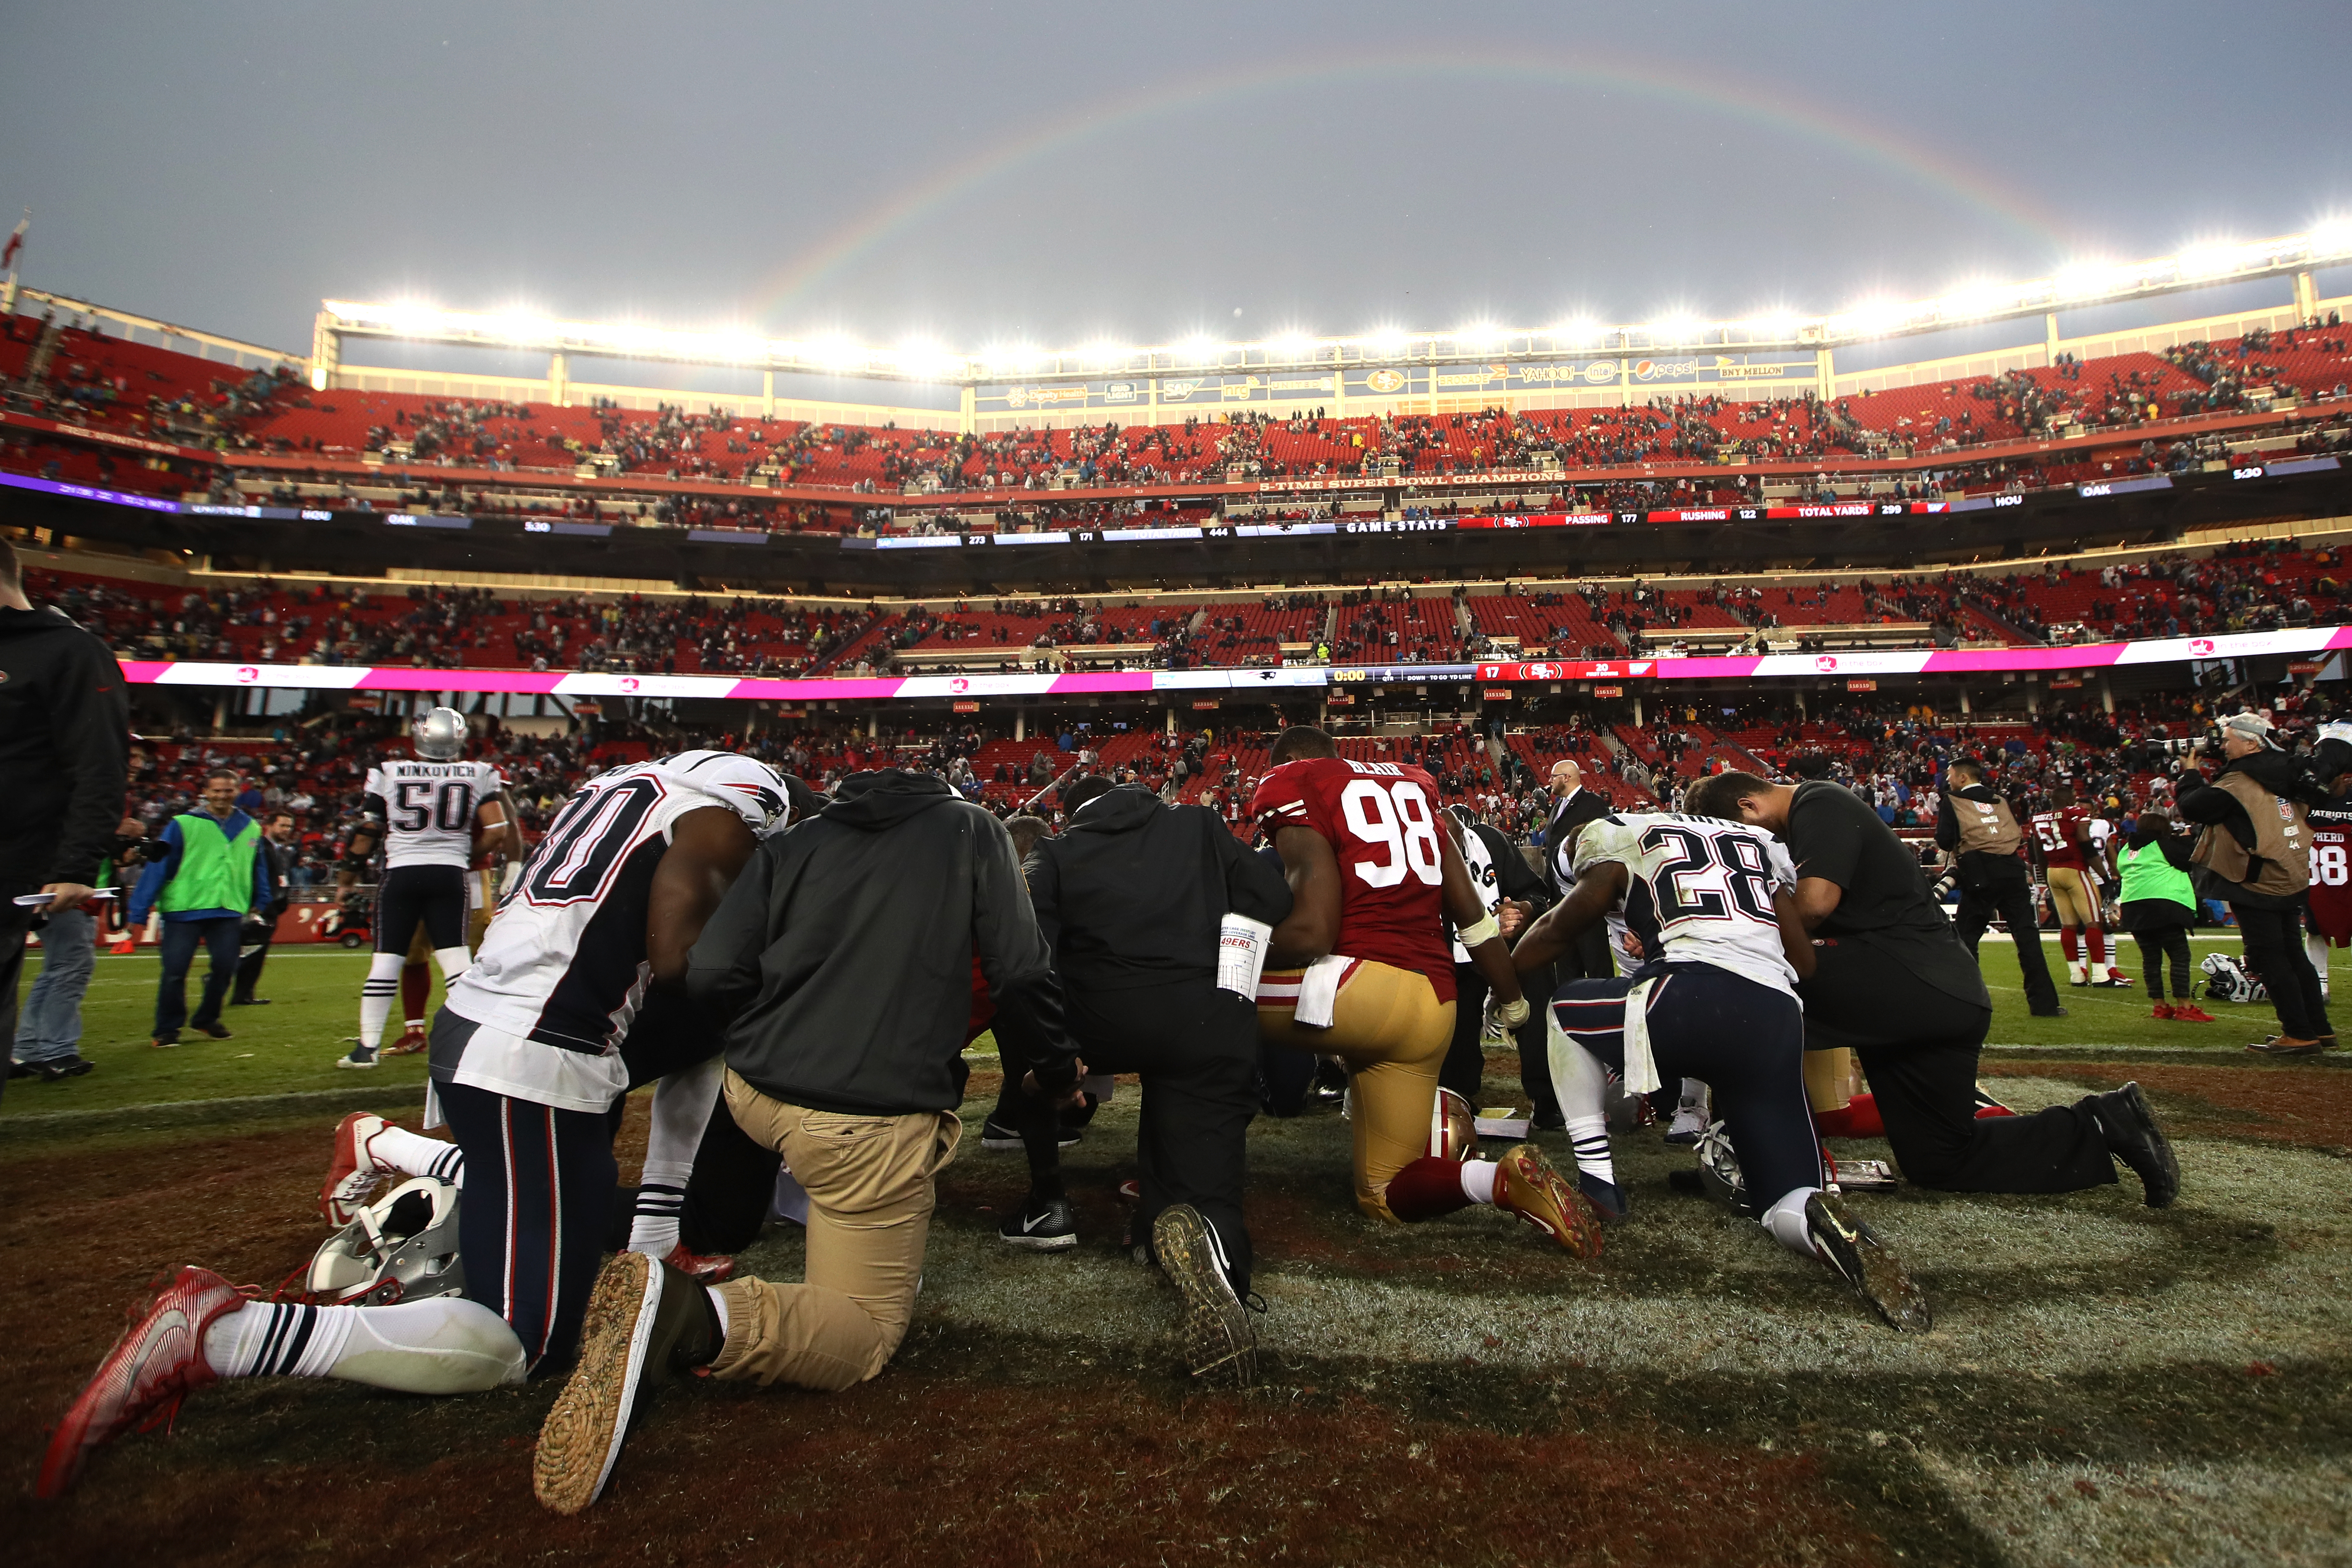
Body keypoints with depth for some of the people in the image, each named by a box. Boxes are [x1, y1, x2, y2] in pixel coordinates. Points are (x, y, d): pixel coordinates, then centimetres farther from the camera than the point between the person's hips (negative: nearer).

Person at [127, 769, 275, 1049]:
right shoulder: (183, 825, -3)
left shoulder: (251, 829, 10)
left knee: (225, 967, 1)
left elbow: (258, 870, 20)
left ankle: (207, 1019, 23)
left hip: (228, 911, 3)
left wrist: (259, 904, 20)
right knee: (175, 971, -2)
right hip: (183, 910, -3)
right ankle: (167, 1029, 13)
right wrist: (139, 912, -8)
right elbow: (158, 866, -5)